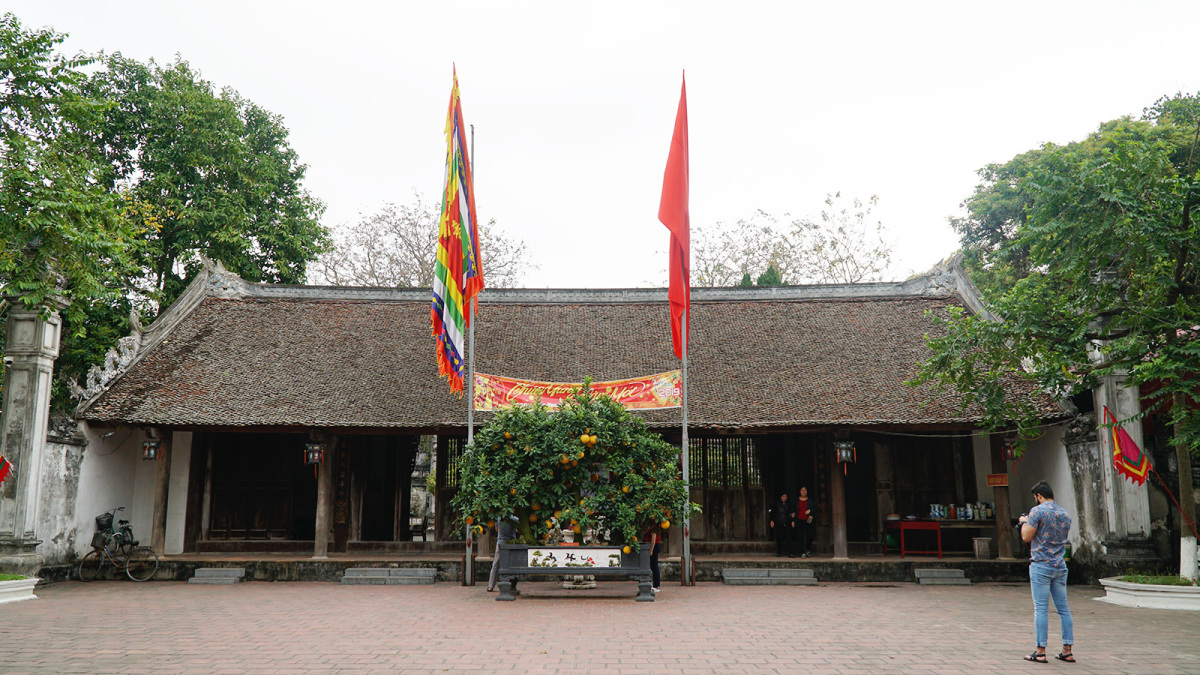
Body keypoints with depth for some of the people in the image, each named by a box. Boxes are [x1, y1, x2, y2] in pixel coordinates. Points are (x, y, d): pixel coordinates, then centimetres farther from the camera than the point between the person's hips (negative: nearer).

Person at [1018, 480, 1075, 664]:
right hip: (1060, 566, 6)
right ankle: (1067, 651, 11)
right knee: (1063, 609, 9)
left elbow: (1026, 537, -10)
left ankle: (1040, 652, -2)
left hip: (1041, 565, -6)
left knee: (1041, 609, -4)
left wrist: (1024, 521, 8)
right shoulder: (1065, 514, 12)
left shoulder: (1037, 511, -10)